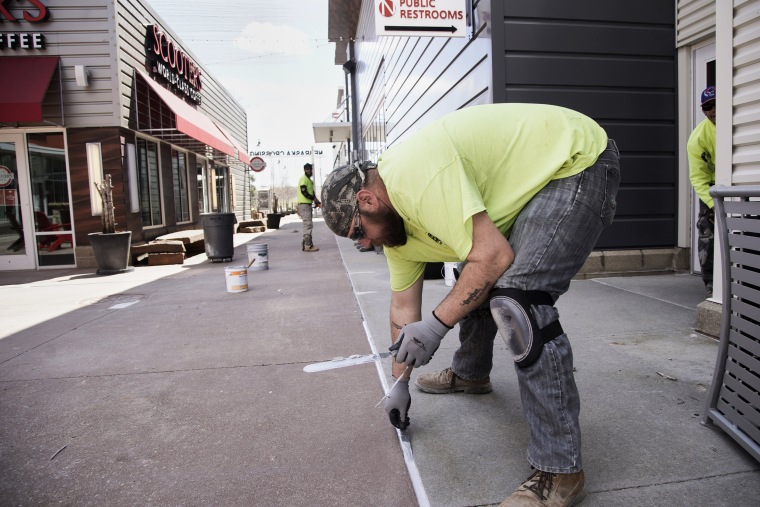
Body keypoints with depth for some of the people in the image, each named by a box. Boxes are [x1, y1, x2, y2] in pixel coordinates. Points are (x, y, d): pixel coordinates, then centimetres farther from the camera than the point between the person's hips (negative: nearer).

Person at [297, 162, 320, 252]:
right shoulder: (303, 179, -8)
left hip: (308, 204, 10)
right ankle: (308, 246, -13)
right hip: (304, 204, -10)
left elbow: (312, 192, 21)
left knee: (308, 225, 12)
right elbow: (304, 192, -19)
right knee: (308, 225, -13)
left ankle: (305, 244, 17)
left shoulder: (310, 180, 22)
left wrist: (317, 202, 6)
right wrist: (314, 199, -14)